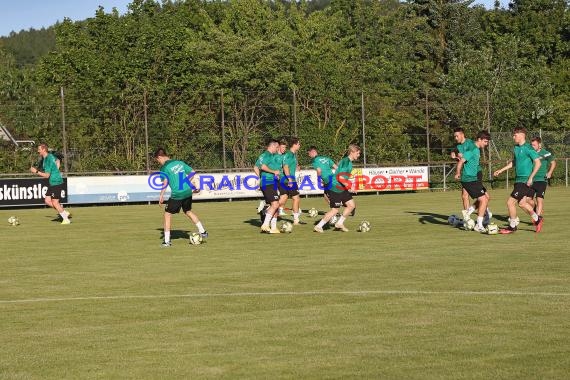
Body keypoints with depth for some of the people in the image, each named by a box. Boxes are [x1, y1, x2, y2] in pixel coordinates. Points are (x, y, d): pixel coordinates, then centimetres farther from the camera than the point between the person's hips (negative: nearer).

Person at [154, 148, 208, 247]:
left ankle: (167, 241, 5)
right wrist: (193, 186, 27)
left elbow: (165, 181, -18)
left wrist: (161, 195, -14)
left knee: (167, 214, 7)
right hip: (188, 192, 6)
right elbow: (192, 172, 16)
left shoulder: (164, 167, -6)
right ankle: (202, 231, 27)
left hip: (176, 195, -6)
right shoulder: (179, 162, 13)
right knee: (188, 212, 27)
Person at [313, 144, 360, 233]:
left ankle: (340, 223, 16)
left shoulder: (348, 162, 11)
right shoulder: (346, 162, -20)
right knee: (335, 210, -6)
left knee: (351, 205, 6)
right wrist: (349, 187, -22)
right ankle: (319, 226, 5)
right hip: (335, 189, -10)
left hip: (342, 189, 10)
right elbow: (341, 177, -26)